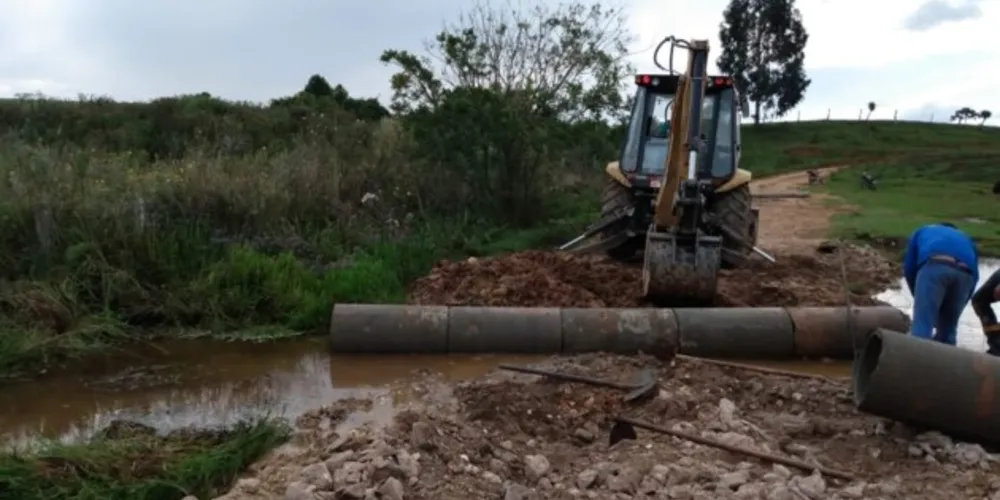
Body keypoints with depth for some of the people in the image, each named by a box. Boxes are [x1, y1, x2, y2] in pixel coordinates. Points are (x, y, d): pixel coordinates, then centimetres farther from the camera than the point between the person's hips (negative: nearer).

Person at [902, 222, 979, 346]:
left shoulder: (921, 232, 40)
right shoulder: (965, 239, 43)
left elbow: (909, 268, 28)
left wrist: (918, 296, 39)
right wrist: (957, 307, 34)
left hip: (934, 267, -3)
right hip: (965, 273, 3)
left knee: (922, 326, -8)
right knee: (948, 329, 18)